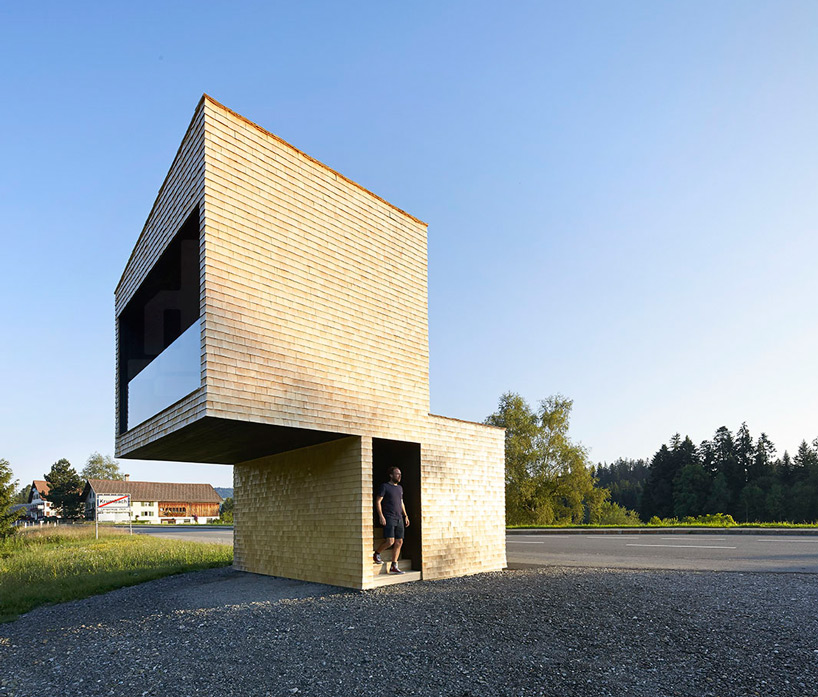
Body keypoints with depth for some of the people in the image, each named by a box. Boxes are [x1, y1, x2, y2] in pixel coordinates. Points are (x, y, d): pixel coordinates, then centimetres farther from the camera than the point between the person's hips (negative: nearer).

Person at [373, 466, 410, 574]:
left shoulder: (400, 488, 18)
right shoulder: (384, 486, -2)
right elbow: (378, 501, -7)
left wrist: (405, 516, 16)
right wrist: (381, 516, -16)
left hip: (399, 519, 7)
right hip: (389, 518, -7)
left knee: (399, 542, 1)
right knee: (390, 541, -15)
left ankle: (394, 567, 6)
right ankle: (376, 554, 12)